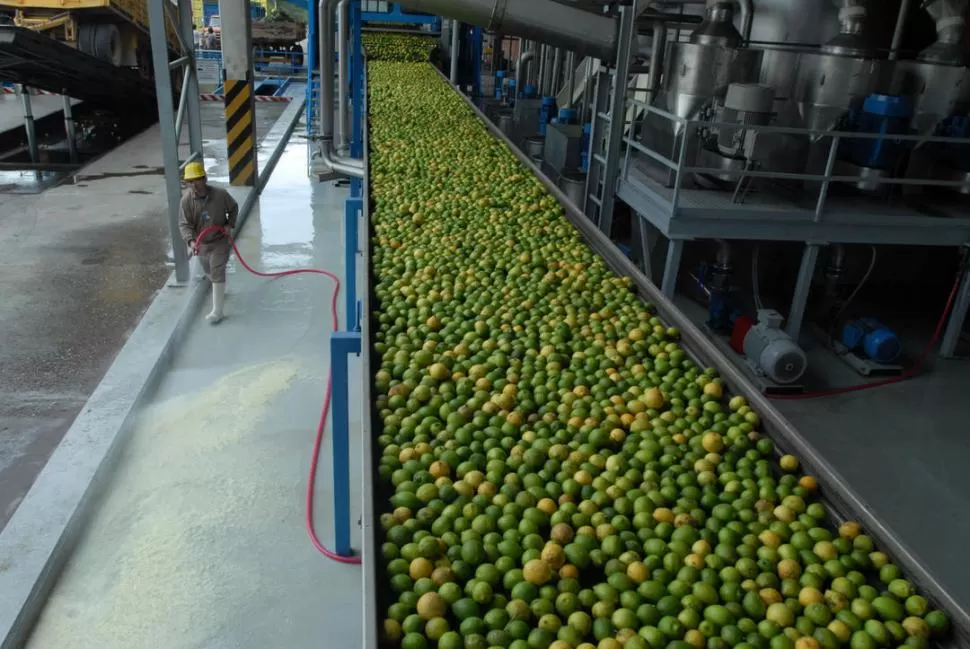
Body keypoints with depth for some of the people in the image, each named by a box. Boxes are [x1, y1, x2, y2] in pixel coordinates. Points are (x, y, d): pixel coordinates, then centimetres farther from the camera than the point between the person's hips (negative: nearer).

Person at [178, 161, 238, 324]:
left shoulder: (220, 194, -20)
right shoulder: (186, 200, -18)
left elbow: (234, 208, 1)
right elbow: (184, 224, -19)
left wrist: (230, 224, -13)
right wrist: (191, 241, -36)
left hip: (220, 241, -3)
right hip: (201, 243, 3)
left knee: (217, 273, -9)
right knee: (208, 271, 22)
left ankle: (217, 312, -5)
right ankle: (219, 291, 56)